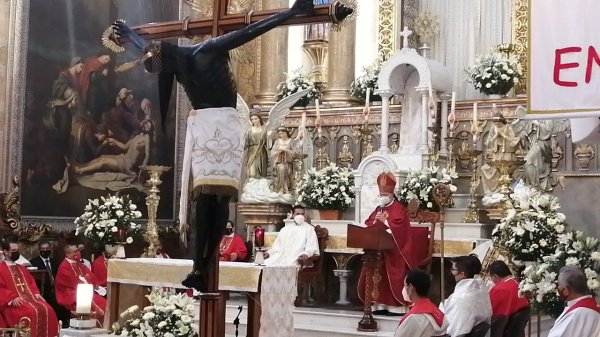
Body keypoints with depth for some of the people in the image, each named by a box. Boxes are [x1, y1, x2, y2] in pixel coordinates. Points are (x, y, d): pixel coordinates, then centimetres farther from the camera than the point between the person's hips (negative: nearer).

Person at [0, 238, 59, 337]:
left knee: (47, 310, -20)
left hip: (30, 297, 6)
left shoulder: (22, 268, 26)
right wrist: (12, 298, -19)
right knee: (32, 312, -33)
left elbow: (31, 282, 23)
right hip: (15, 302, -6)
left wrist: (36, 293, 3)